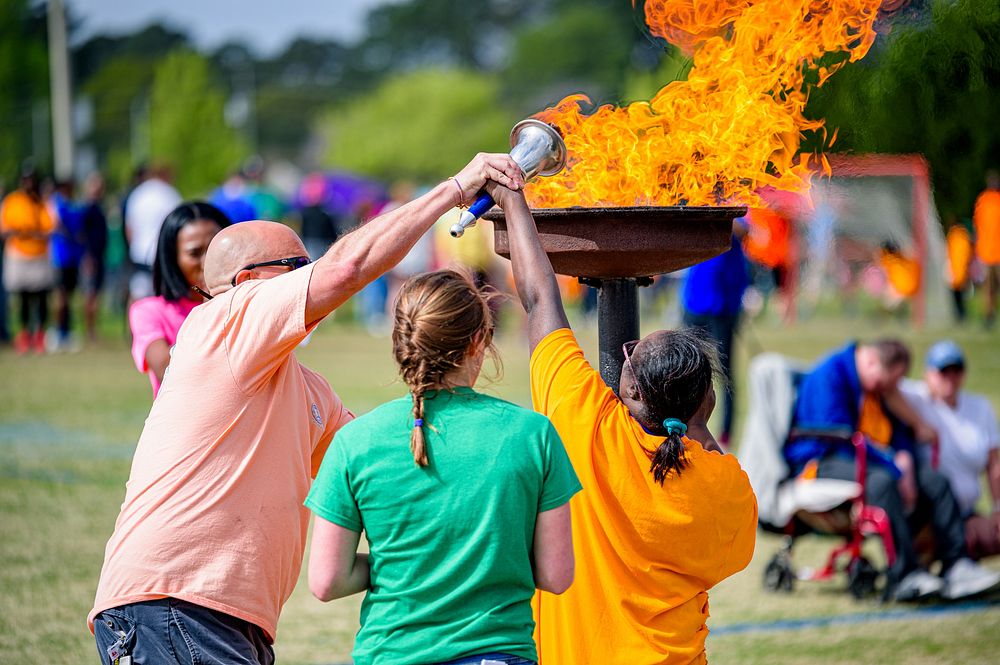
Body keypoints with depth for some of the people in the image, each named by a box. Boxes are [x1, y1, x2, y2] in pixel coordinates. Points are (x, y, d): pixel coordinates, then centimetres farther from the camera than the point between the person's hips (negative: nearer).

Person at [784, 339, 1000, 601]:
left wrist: (904, 459, -11)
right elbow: (839, 436, -22)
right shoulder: (830, 374, -15)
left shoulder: (882, 386, 13)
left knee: (933, 479, -10)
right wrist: (895, 470, -25)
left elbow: (897, 431, 15)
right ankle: (904, 575, -41)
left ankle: (957, 566, -17)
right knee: (881, 480, -36)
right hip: (820, 463, -9)